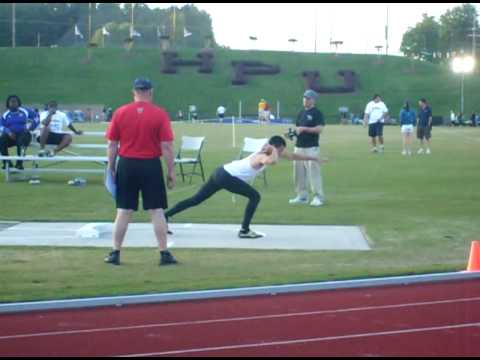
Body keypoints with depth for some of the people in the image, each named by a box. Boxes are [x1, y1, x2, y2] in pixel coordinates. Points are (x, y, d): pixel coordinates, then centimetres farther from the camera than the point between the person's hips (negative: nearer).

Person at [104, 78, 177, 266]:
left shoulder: (120, 113, 1)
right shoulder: (160, 114, -5)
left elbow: (112, 145, 3)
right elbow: (167, 146, -7)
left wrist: (111, 168, 12)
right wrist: (171, 171, 0)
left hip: (127, 165, 2)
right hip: (151, 166, -2)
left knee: (124, 211, 9)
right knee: (157, 211, 4)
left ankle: (115, 253, 12)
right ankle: (164, 253, 6)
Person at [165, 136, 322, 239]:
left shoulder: (266, 153, 12)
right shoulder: (263, 157, -16)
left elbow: (292, 156, 24)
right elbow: (273, 161, -43)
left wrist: (312, 158, 29)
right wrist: (273, 150, -20)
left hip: (222, 173, 9)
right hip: (226, 176, -9)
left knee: (196, 199, 11)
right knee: (254, 196, -9)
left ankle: (165, 217, 11)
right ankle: (244, 231, -6)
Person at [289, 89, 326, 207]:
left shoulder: (317, 113, -6)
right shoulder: (301, 113, 16)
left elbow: (319, 129, -16)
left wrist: (304, 129, -22)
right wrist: (293, 132, 2)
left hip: (312, 147, -7)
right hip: (299, 146, 7)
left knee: (313, 172, -9)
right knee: (299, 172, 8)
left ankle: (318, 197, -4)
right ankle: (302, 196, 18)